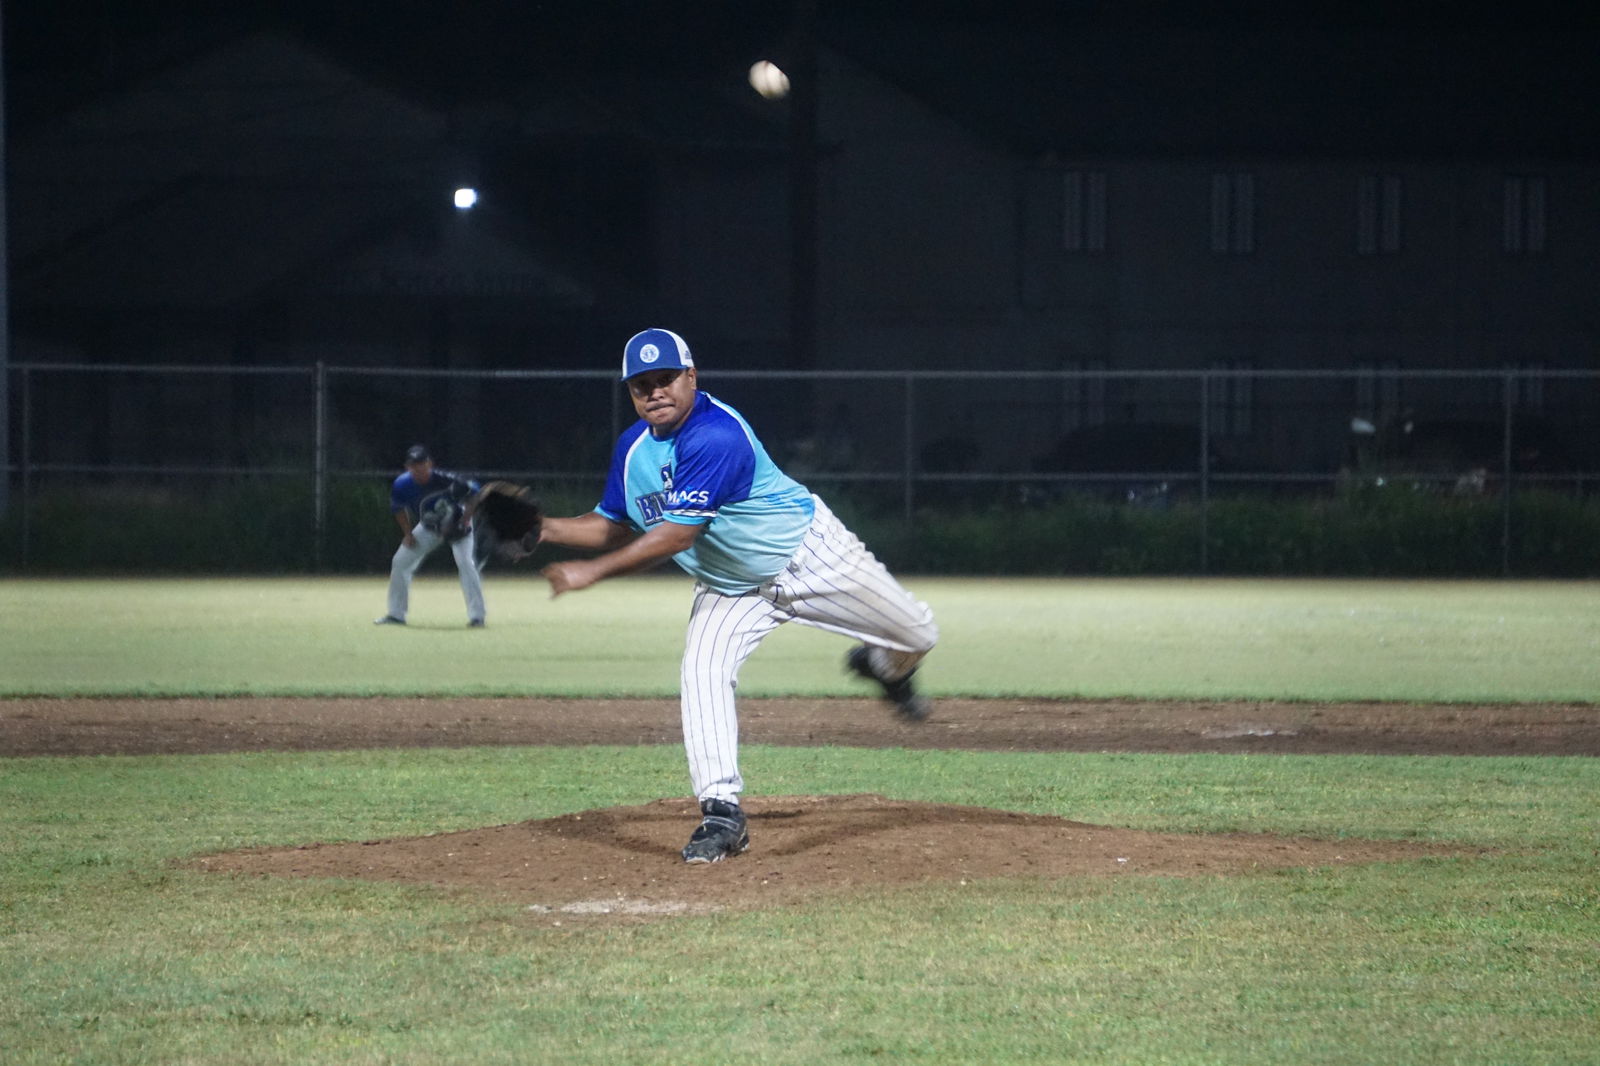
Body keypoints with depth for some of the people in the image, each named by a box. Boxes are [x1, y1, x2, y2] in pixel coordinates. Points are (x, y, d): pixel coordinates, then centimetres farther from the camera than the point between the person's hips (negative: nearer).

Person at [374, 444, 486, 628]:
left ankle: (476, 616, -20)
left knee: (466, 563, -23)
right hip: (428, 528, 4)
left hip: (457, 524, -4)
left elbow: (474, 491, -18)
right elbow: (397, 508, -1)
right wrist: (408, 534, -6)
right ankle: (396, 615, 12)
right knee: (400, 562, 0)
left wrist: (465, 521, -22)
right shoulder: (402, 486, -24)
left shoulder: (445, 480, -34)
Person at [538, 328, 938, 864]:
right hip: (730, 588, 5)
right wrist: (548, 529, -11)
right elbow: (615, 525, 6)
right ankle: (722, 813, -18)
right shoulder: (633, 448, -6)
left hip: (811, 554, -5)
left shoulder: (715, 434, -33)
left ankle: (885, 666, 44)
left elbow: (677, 535, -35)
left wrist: (593, 570, -35)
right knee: (701, 675, -20)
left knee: (917, 635, 6)